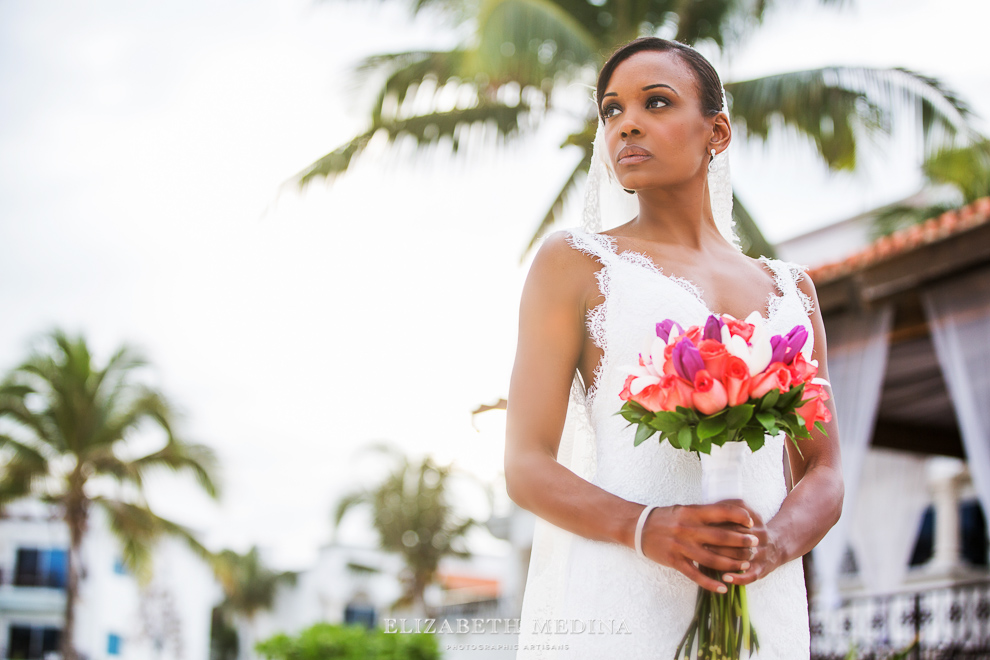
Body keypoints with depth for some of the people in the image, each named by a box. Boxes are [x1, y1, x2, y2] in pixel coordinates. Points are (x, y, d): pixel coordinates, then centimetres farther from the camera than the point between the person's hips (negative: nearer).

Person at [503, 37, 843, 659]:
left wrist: (774, 543, -9)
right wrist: (646, 529, -18)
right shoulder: (575, 262, 6)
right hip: (612, 602, -3)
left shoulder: (790, 288, 17)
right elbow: (527, 467, -1)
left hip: (758, 604, 3)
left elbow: (824, 476, 13)